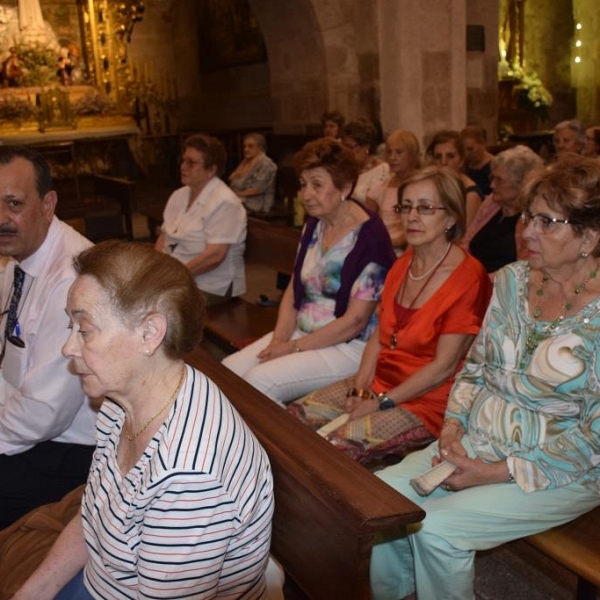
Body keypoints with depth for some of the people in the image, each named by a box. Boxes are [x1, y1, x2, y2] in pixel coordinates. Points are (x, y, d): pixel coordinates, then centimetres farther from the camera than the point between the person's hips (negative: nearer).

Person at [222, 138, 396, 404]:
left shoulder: (370, 236, -16)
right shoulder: (313, 225, 9)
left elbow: (355, 320, -18)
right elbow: (293, 290, 11)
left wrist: (295, 347, -15)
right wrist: (279, 339, -5)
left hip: (348, 346, -7)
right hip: (301, 331, 8)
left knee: (258, 381, -25)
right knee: (228, 369, -10)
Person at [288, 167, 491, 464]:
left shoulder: (468, 278, -15)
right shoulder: (402, 265, 10)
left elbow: (444, 366, -17)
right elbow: (379, 335, 11)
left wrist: (381, 402, -16)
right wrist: (361, 386, -5)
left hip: (427, 401, -7)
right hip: (379, 382, 8)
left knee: (338, 446, -27)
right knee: (293, 417, -6)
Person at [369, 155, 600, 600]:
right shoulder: (513, 279, 1)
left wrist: (497, 473, -18)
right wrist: (453, 425, -6)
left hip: (559, 471, -5)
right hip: (478, 442, 6)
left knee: (437, 527, -23)